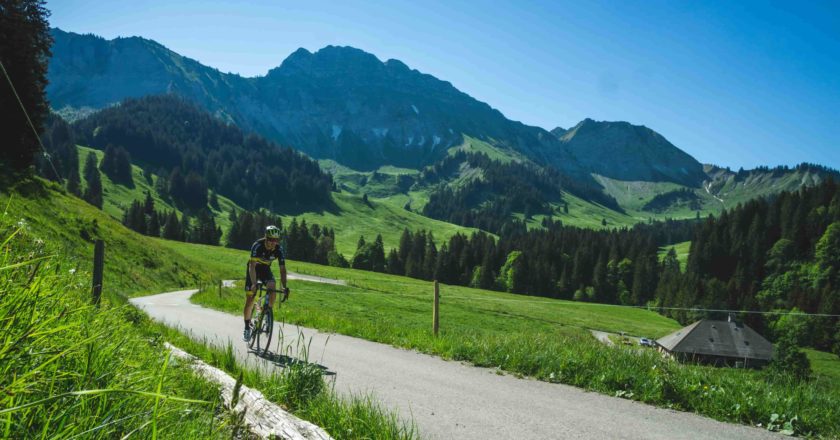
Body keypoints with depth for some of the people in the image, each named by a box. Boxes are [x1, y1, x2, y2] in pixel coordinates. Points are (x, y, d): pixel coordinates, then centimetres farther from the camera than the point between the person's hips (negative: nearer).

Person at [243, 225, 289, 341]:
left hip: (265, 269, 2)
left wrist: (285, 287, -35)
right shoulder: (257, 246, -32)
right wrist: (254, 284, -50)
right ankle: (247, 327, 9)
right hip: (254, 269, -2)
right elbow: (252, 266, -38)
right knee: (249, 300, -7)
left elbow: (282, 269, -23)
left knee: (272, 288, -27)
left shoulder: (279, 250, -23)